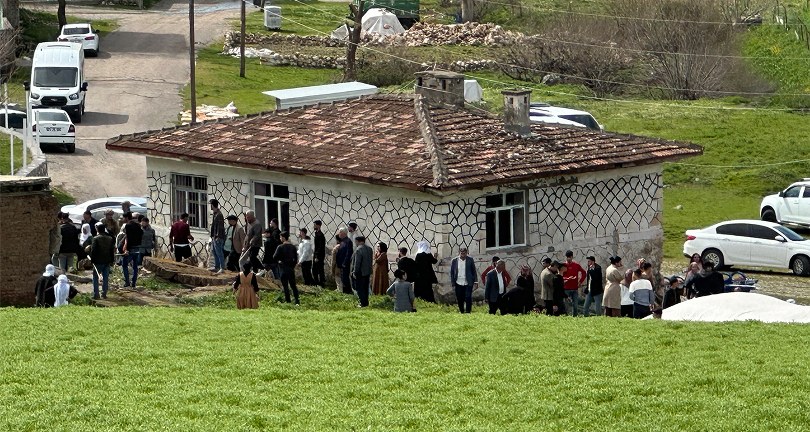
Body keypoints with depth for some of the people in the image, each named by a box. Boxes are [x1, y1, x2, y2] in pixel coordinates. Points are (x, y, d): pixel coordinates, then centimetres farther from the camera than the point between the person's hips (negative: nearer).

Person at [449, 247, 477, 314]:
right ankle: (462, 312, 20)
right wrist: (453, 284, 3)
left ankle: (468, 312, -5)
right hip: (458, 283, 2)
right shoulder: (454, 261, 2)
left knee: (468, 298, -12)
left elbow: (474, 271, 5)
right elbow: (452, 273, 7)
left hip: (468, 283, -2)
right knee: (460, 300, 6)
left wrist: (474, 282, -1)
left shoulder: (470, 260, 0)